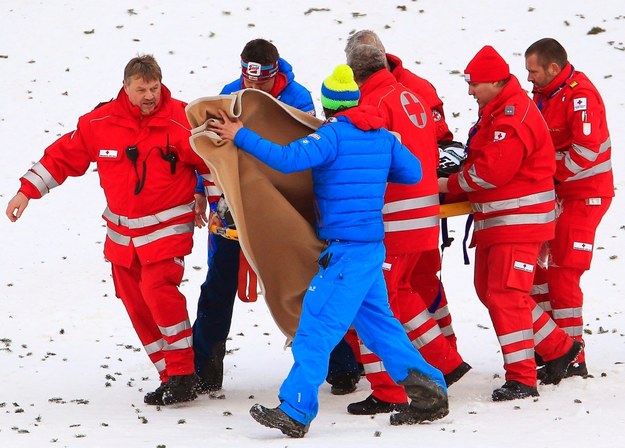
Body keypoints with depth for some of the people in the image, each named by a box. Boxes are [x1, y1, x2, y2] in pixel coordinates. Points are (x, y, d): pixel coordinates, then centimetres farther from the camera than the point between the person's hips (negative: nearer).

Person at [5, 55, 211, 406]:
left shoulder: (182, 123, -14)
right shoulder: (100, 123, -6)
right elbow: (64, 155, 4)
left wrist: (214, 202, 3)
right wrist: (28, 189, 2)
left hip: (168, 226, -5)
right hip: (122, 230, 5)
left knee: (158, 289, -22)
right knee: (135, 302, 3)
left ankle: (183, 374, -14)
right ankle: (171, 377, 10)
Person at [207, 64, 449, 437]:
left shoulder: (334, 134, -13)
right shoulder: (382, 136, 11)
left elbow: (290, 159, -24)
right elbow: (413, 172, 18)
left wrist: (241, 137, -18)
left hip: (345, 249, -8)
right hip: (372, 247, 8)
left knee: (317, 326, -9)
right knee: (376, 322, 18)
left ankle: (295, 412, -13)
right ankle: (428, 392, 18)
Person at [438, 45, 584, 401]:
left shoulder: (513, 117, -19)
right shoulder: (496, 111, 14)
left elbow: (492, 170, -23)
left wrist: (450, 184, -11)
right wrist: (459, 163, 0)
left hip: (519, 220, -11)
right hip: (495, 220, 11)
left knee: (506, 295, -12)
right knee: (490, 290, 14)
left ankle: (521, 379, -8)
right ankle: (560, 348, 24)